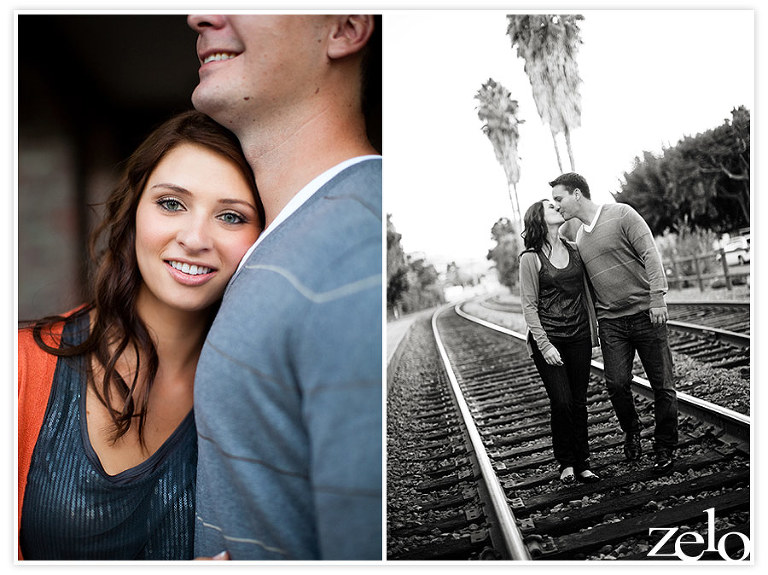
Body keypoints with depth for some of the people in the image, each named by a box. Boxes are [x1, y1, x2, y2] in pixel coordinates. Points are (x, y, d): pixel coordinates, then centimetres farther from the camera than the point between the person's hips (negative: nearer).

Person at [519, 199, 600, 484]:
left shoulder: (574, 251, 8)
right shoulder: (531, 258, -7)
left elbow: (585, 291, 16)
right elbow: (529, 306, -8)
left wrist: (594, 330, 14)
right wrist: (545, 345, -13)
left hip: (578, 336, 4)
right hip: (547, 338, -4)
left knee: (579, 402, 5)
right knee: (561, 402, -7)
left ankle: (582, 464, 15)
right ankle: (566, 463, 11)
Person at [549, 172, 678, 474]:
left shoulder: (621, 214, -5)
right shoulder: (579, 238, 13)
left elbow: (650, 254, -10)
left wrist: (657, 296, -19)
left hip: (645, 313, -4)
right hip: (610, 322, 4)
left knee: (662, 384, 1)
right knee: (616, 383, -6)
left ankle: (665, 448, 17)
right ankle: (631, 431, 22)